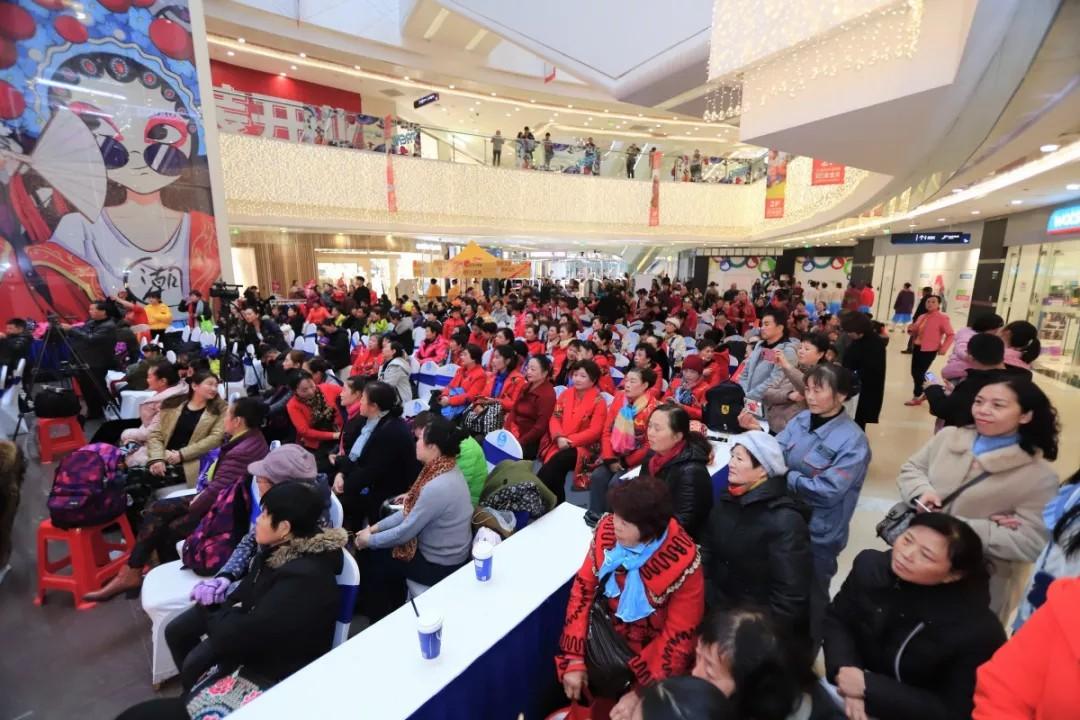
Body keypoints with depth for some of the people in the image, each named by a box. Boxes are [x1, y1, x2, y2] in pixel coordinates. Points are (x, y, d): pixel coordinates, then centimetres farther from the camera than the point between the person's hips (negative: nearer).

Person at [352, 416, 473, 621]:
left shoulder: (438, 487, -33)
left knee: (371, 557, 9)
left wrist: (370, 540, -6)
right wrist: (377, 527, 5)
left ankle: (379, 618, 33)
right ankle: (395, 607, 36)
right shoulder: (446, 470, -4)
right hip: (445, 552, 8)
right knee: (379, 548, 17)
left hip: (440, 564, -8)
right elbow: (410, 512, 6)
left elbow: (405, 532, -22)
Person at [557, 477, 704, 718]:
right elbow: (584, 586, -9)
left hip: (651, 649, -2)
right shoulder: (608, 529, -18)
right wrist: (574, 659, -11)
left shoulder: (683, 564, -26)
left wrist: (639, 692, -17)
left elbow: (678, 638, -17)